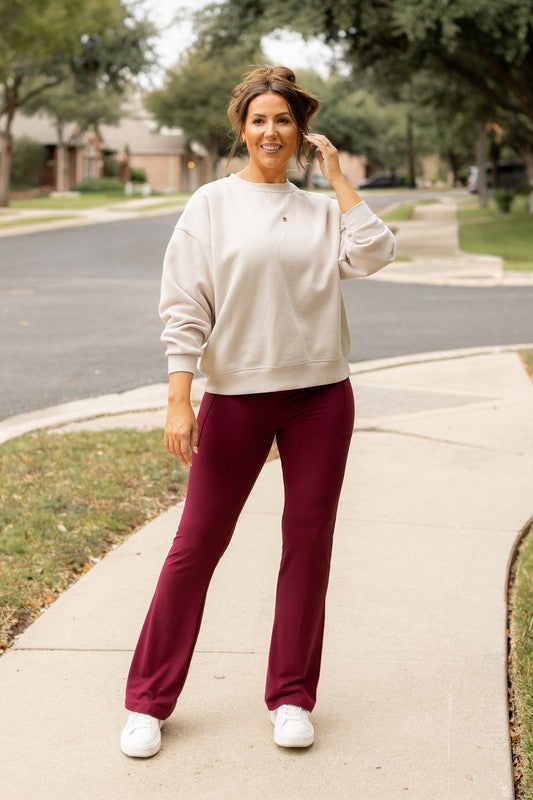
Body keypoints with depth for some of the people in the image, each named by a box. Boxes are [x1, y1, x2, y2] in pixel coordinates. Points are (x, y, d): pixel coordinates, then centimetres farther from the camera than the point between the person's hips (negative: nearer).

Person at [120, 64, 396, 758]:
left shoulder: (322, 210, 9)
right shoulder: (211, 205, 2)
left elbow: (374, 254, -10)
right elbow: (185, 308, -3)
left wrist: (337, 175, -2)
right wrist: (179, 400, -12)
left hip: (320, 395, 3)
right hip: (235, 395, -2)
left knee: (309, 543, 6)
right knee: (198, 543, 1)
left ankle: (291, 696, 19)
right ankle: (149, 700, 12)